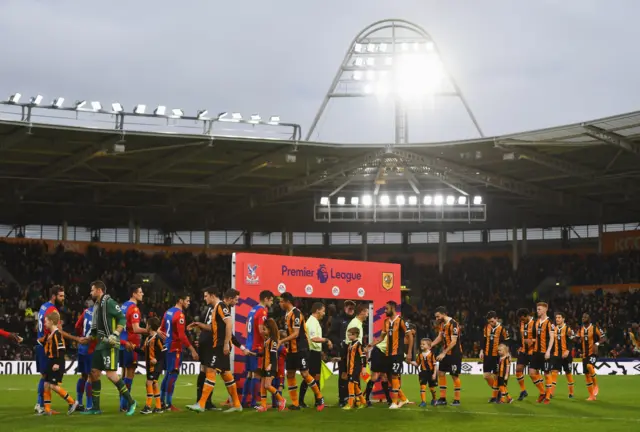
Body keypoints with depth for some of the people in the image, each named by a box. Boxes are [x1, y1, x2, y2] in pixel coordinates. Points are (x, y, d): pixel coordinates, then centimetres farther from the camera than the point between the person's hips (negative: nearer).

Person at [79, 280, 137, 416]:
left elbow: (122, 318, -14)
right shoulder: (97, 305, 18)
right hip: (101, 344, 10)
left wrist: (115, 334, -22)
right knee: (94, 373, 8)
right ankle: (95, 407, 15)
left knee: (111, 374, -13)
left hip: (110, 344, -10)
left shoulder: (109, 302, -10)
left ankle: (131, 402, -3)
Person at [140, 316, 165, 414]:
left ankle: (148, 406, -10)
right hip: (149, 364, 9)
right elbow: (145, 351, 18)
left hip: (155, 365, -9)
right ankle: (158, 407, 16)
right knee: (154, 384, 11)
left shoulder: (157, 338, -14)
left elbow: (163, 351, -16)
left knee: (149, 382, -13)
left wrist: (157, 359, -21)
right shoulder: (148, 338, 14)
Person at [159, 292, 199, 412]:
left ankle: (161, 402, 18)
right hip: (175, 349, -9)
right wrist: (192, 350, -21)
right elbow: (182, 336, -22)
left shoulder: (168, 312, 11)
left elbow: (162, 329, 19)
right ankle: (168, 405, -4)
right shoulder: (180, 315, -16)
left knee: (168, 374, 15)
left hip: (167, 347, 9)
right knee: (173, 375, -5)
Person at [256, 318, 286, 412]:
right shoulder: (266, 339, 16)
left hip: (271, 366, -10)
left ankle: (281, 400, -1)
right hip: (265, 366, 10)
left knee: (267, 385, -15)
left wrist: (271, 364, -27)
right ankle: (263, 405, 7)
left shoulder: (273, 340, -11)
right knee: (262, 386, 6)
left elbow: (273, 354, -19)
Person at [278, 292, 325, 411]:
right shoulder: (287, 314, 10)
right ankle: (295, 404, 10)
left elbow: (296, 334, -22)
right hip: (292, 349, 9)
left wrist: (281, 341, -23)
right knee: (290, 375, 6)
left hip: (301, 349, -9)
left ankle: (320, 399, 8)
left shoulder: (296, 313, -17)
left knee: (304, 374, -7)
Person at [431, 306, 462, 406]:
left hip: (455, 354, -9)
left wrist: (443, 353, -21)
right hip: (446, 353, 9)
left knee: (455, 376, -2)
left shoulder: (453, 324, -20)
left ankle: (457, 400, 8)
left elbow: (453, 342, -22)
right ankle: (443, 399, 14)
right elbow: (440, 337, 15)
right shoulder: (442, 324, 7)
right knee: (441, 373, 7)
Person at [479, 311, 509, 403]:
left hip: (497, 356, -5)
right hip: (487, 355, 5)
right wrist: (482, 350, 9)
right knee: (486, 376, 3)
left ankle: (495, 396, 11)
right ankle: (496, 391, 22)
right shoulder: (486, 327, 4)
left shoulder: (502, 329, -10)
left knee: (495, 376, 0)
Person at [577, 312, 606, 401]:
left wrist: (597, 343, -26)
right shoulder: (581, 329, 9)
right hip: (585, 354, 6)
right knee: (587, 374, 5)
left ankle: (596, 386, -14)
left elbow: (604, 338, -9)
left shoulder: (595, 328, -8)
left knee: (589, 366, -34)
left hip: (593, 353, -6)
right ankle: (592, 396, 14)